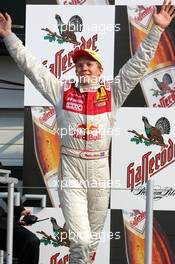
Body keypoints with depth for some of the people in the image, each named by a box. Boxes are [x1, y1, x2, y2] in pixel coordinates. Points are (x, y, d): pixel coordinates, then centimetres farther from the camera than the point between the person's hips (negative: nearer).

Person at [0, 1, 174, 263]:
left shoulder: (112, 93, 6)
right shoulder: (62, 92, 5)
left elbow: (138, 64, 3)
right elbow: (30, 65, 6)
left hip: (99, 169, 2)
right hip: (71, 170, -2)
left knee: (93, 238, 13)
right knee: (80, 240, -12)